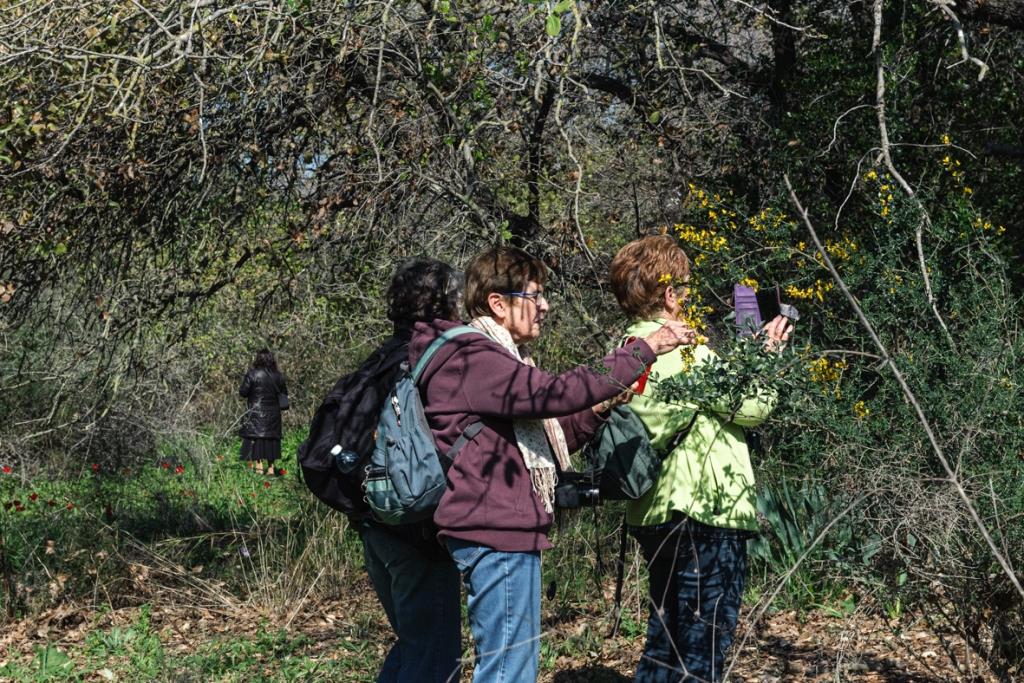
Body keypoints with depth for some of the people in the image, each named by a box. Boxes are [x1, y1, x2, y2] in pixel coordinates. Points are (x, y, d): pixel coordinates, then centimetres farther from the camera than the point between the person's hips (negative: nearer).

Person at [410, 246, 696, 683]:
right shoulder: (472, 360, -14)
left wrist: (598, 410, 5)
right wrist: (645, 349, -21)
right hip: (496, 535, -11)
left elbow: (537, 442, 21)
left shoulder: (493, 359, 21)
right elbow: (555, 393, -26)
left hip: (506, 531, 11)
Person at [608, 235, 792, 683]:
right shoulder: (682, 351, -17)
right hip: (704, 515, -9)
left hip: (655, 514, 9)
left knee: (664, 643, 16)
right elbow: (751, 408, -12)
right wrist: (768, 353, 2)